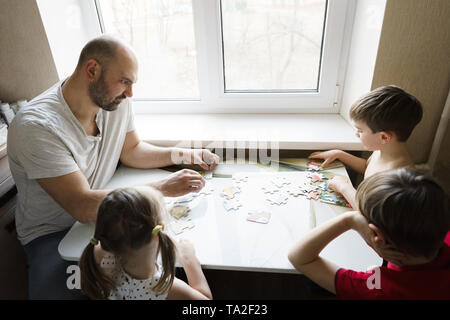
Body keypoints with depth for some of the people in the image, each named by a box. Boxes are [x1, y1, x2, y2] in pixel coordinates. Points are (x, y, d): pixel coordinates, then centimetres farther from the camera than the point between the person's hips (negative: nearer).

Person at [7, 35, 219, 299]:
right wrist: (163, 188, -31)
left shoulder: (117, 101, -9)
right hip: (52, 234, -4)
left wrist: (185, 155, -8)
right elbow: (83, 207, -31)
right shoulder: (36, 126, -29)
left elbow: (130, 150, 5)